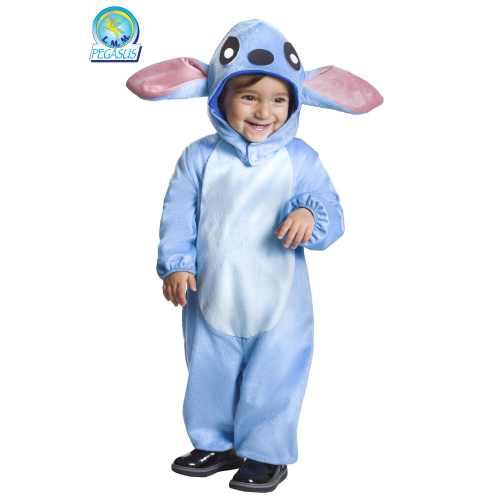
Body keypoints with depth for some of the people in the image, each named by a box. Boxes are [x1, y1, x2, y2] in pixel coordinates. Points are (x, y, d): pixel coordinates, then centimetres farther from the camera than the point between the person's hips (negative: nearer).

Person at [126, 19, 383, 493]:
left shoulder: (300, 159, -5)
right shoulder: (200, 157, -3)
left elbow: (332, 217, -7)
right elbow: (178, 215, 0)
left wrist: (309, 215, -28)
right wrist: (176, 264, -11)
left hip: (278, 303, -2)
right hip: (210, 299, 2)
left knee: (271, 380, 9)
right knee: (209, 375, 17)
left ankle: (266, 454, 31)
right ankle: (215, 443, 40)